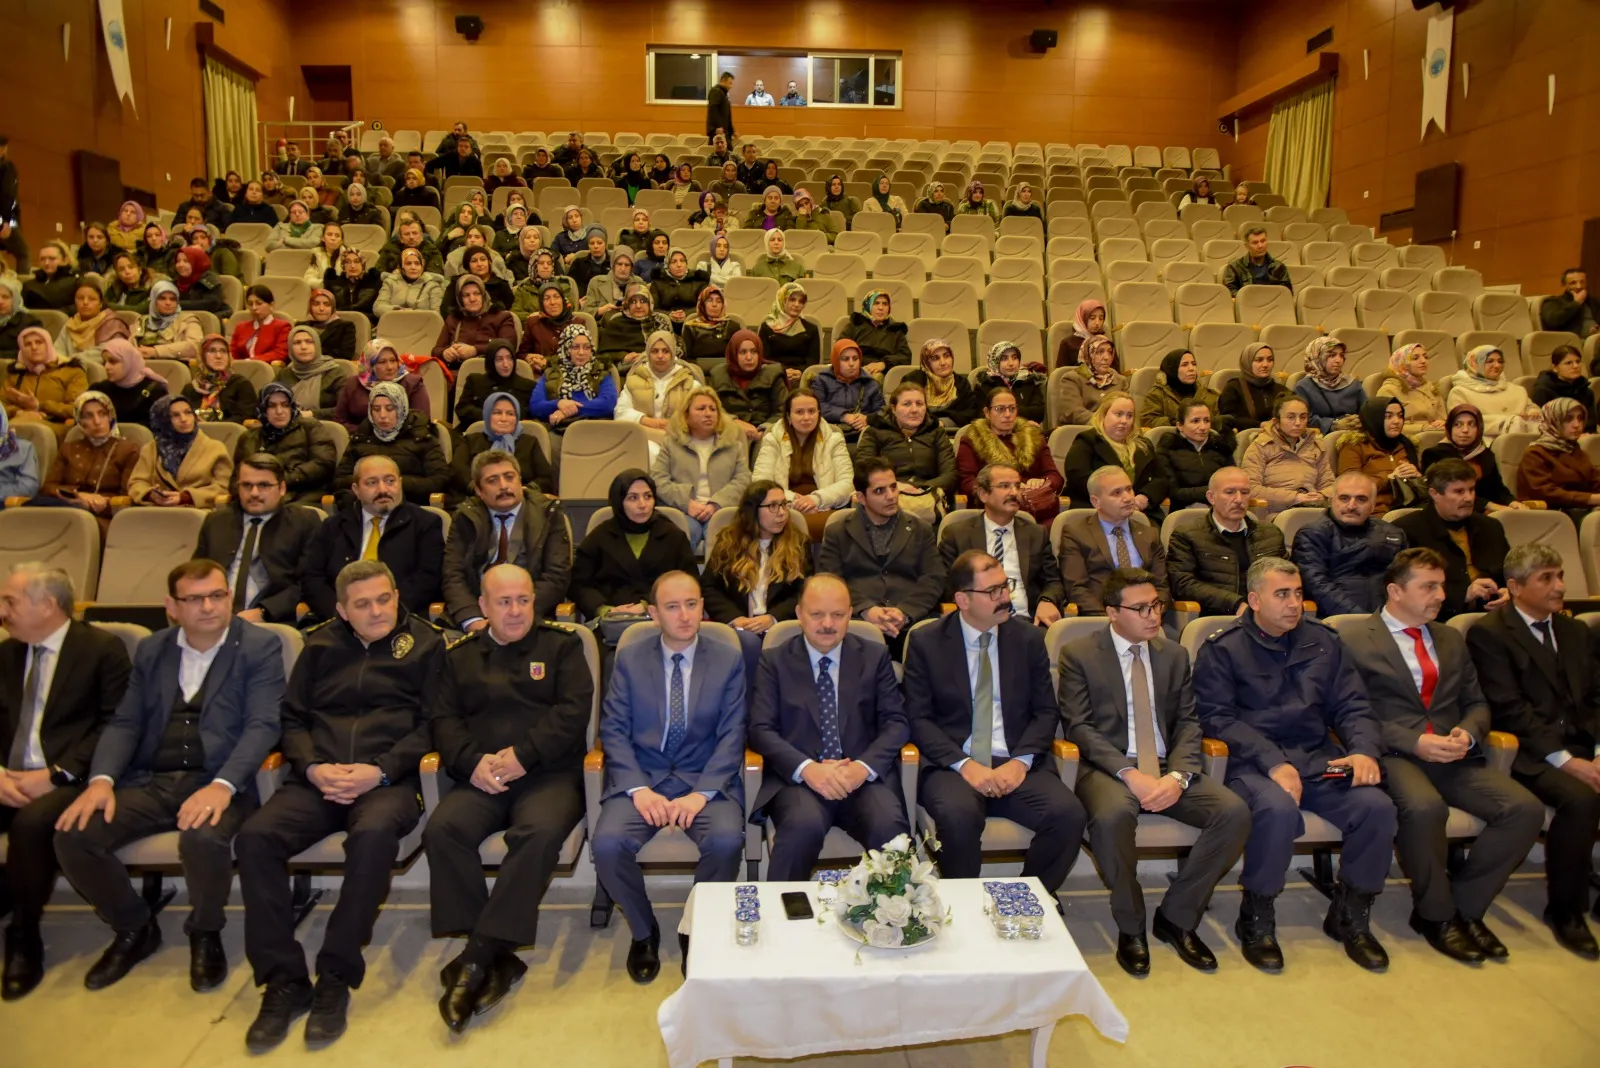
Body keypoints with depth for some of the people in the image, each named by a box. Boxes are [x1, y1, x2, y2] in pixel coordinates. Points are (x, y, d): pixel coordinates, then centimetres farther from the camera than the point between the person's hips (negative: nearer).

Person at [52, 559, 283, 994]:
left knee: (203, 839, -35)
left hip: (218, 783, -5)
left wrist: (221, 786, -25)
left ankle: (205, 933, 0)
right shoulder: (151, 650, 16)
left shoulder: (259, 646, 0)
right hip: (149, 781, 5)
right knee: (73, 836, -18)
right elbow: (125, 722, 12)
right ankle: (135, 929, 10)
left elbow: (262, 726, -10)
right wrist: (101, 780, -8)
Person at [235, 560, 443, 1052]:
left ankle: (335, 980, -21)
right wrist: (313, 767, -3)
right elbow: (292, 717, 16)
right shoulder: (321, 645, 20)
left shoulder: (424, 643, 10)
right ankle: (284, 980, -14)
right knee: (255, 836, -24)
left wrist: (379, 770, -12)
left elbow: (430, 722, 2)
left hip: (388, 779, -4)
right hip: (318, 778, 4)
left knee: (373, 834, -36)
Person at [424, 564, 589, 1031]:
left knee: (540, 831, -33)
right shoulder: (460, 655, 20)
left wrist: (523, 755, -13)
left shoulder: (561, 645, 11)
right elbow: (443, 718, 10)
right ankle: (496, 957, -20)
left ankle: (477, 956, -25)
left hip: (549, 773, -2)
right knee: (443, 828, -27)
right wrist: (472, 761, -10)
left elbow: (574, 710, -2)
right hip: (482, 778, 3)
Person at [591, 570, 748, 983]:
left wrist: (701, 793, -16)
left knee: (726, 840, -30)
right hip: (641, 777, 1)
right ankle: (643, 932, 4)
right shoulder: (630, 659, 6)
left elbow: (731, 736, -1)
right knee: (608, 844, -26)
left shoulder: (728, 661, 4)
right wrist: (638, 788, -15)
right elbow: (614, 730, 1)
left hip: (706, 779, -1)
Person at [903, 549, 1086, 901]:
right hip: (954, 764, -2)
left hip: (1017, 763, 3)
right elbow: (919, 719, -2)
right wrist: (965, 765, -16)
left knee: (1069, 814, -25)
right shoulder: (926, 643, 2)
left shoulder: (1029, 638, 9)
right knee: (958, 816, -34)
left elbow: (1046, 712, 9)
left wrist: (1020, 761, -9)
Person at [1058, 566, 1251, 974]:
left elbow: (1188, 723, 8)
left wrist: (1177, 776, -12)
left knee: (1235, 812, -21)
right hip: (1109, 768, -4)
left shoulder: (1174, 654, 13)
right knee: (1111, 816, -37)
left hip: (1167, 769, 4)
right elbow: (1078, 727, -7)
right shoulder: (1078, 655, 0)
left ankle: (1176, 917, -1)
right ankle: (1130, 927, -9)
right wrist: (1129, 774, -20)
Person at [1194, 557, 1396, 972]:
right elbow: (1218, 717, -7)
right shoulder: (1222, 649, 1)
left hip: (1319, 760, 4)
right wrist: (1274, 763, -19)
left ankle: (1350, 917, 3)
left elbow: (1352, 706, 13)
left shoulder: (1324, 642, 15)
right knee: (1278, 810, -35)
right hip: (1253, 765, -4)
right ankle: (1256, 921, -10)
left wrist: (1364, 751, -9)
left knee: (1378, 807, -23)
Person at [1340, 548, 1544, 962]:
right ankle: (1436, 914, -8)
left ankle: (1464, 906, 0)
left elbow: (1476, 704, 21)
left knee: (1525, 808, -19)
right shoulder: (1355, 640, 1)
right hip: (1395, 755, -6)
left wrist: (1468, 733, -3)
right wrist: (1414, 741, -17)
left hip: (1454, 756, 6)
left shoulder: (1451, 640, 22)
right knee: (1425, 807, -36)